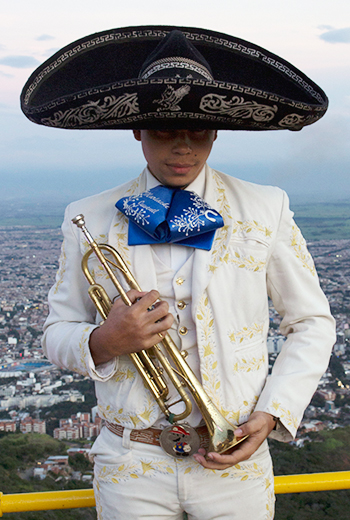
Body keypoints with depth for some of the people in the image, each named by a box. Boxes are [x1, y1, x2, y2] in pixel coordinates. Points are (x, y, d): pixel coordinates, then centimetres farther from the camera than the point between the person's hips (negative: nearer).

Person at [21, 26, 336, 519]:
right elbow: (57, 333, 6)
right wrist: (102, 342, -16)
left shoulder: (266, 211, -1)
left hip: (235, 462, 0)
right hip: (130, 469, 0)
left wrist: (271, 413, -8)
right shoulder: (89, 220, -1)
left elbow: (312, 324, 5)